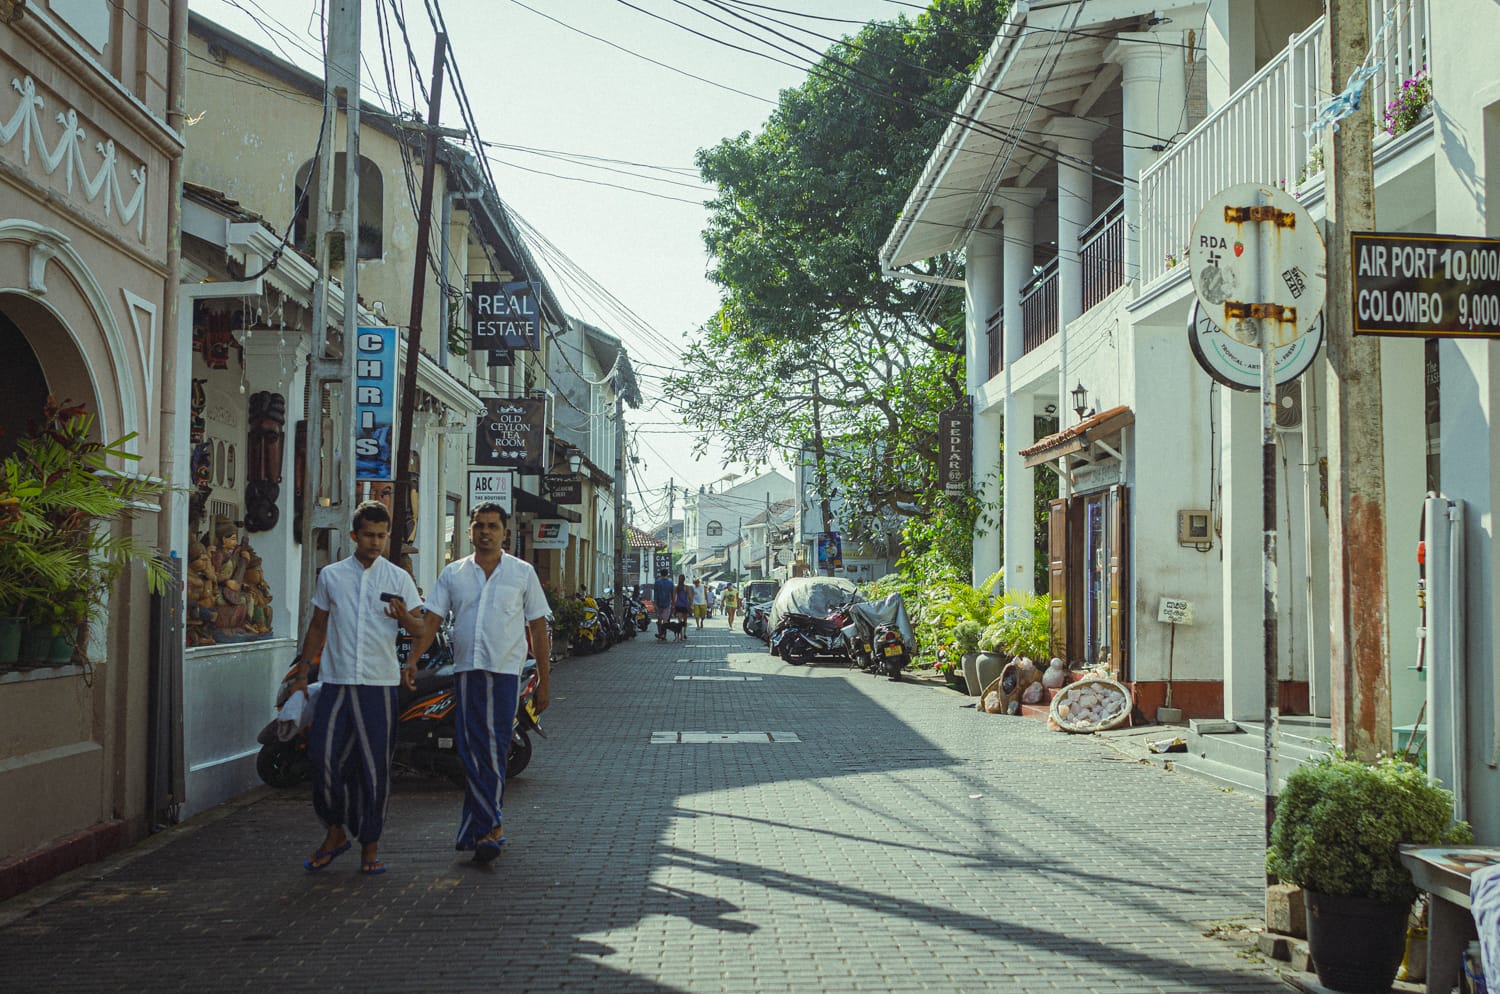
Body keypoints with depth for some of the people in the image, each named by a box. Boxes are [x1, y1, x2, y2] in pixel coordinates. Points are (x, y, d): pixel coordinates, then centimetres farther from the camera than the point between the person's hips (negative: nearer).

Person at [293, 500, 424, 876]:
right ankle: (335, 833, 17)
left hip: (379, 685, -1)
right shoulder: (330, 575, 9)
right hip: (335, 681, 1)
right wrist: (302, 672, 13)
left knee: (375, 767, 0)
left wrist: (404, 617, -20)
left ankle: (370, 845, 12)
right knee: (324, 757, -3)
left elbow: (419, 628, 3)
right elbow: (317, 627, 17)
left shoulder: (398, 578, 5)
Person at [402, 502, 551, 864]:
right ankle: (491, 827, 8)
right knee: (472, 751, 0)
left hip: (504, 671, -2)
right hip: (465, 670, 3)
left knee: (491, 751, -6)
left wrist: (544, 680, 5)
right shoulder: (453, 573, 11)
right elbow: (430, 622, 8)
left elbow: (539, 629, 8)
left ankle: (480, 830, -1)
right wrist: (410, 661, -6)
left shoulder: (522, 573, 6)